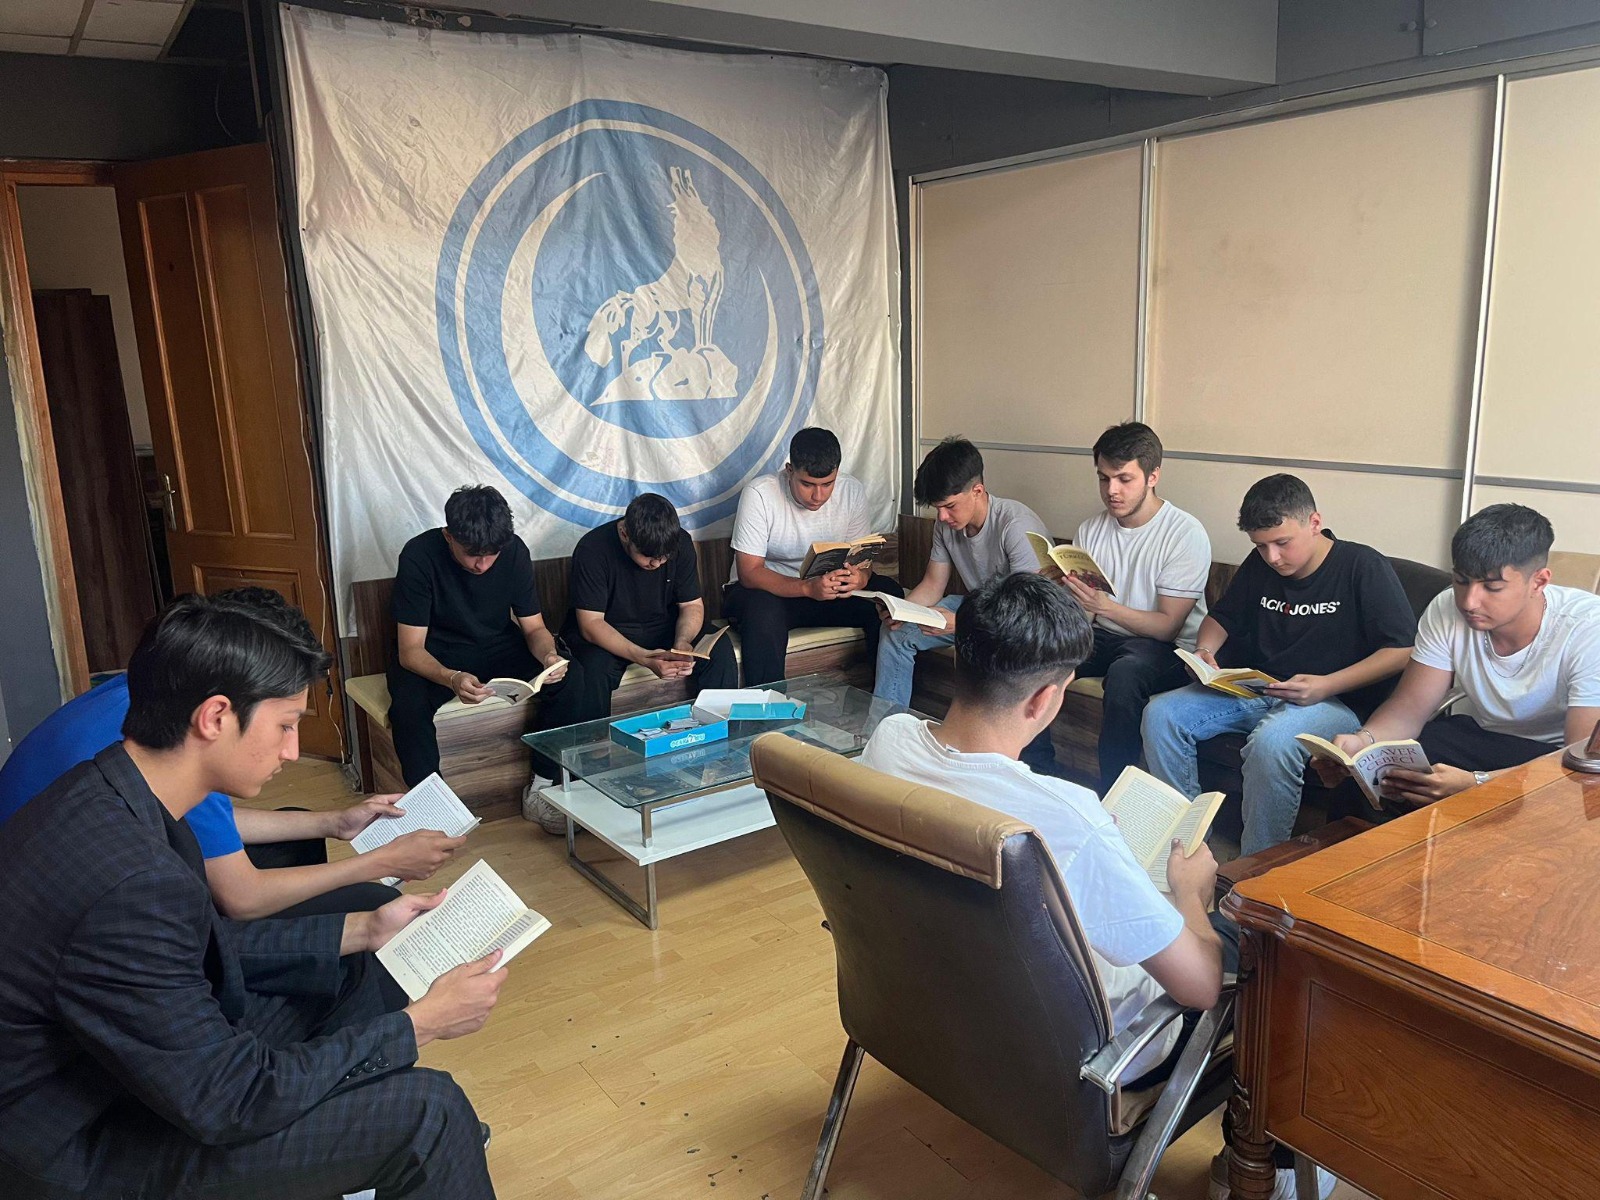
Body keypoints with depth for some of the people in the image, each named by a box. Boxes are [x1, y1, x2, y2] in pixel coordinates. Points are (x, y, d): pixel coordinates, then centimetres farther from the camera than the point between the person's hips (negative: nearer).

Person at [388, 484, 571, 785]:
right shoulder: (419, 556, -23)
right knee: (408, 702, -36)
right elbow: (410, 650, -24)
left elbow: (534, 627, -4)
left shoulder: (514, 551, -14)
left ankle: (548, 780, -6)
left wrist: (549, 655, -29)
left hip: (499, 647, 3)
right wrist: (451, 679, -45)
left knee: (569, 678, -23)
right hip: (436, 657, -3)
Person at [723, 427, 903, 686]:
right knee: (764, 611, -38)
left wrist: (861, 576, -28)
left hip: (826, 588, 4)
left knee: (888, 594, -19)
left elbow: (863, 557, -2)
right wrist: (808, 587, -38)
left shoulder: (851, 490, -8)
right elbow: (749, 573, -23)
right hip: (766, 589, -4)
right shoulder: (759, 494, -20)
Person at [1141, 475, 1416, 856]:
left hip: (1337, 701, -6)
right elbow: (1221, 618, 25)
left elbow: (1403, 650, -11)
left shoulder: (1363, 567, -7)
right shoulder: (1258, 567, 11)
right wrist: (1204, 651, 1)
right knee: (1161, 714, -14)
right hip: (1254, 692, 7)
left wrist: (1326, 686, -21)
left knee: (1272, 741, -39)